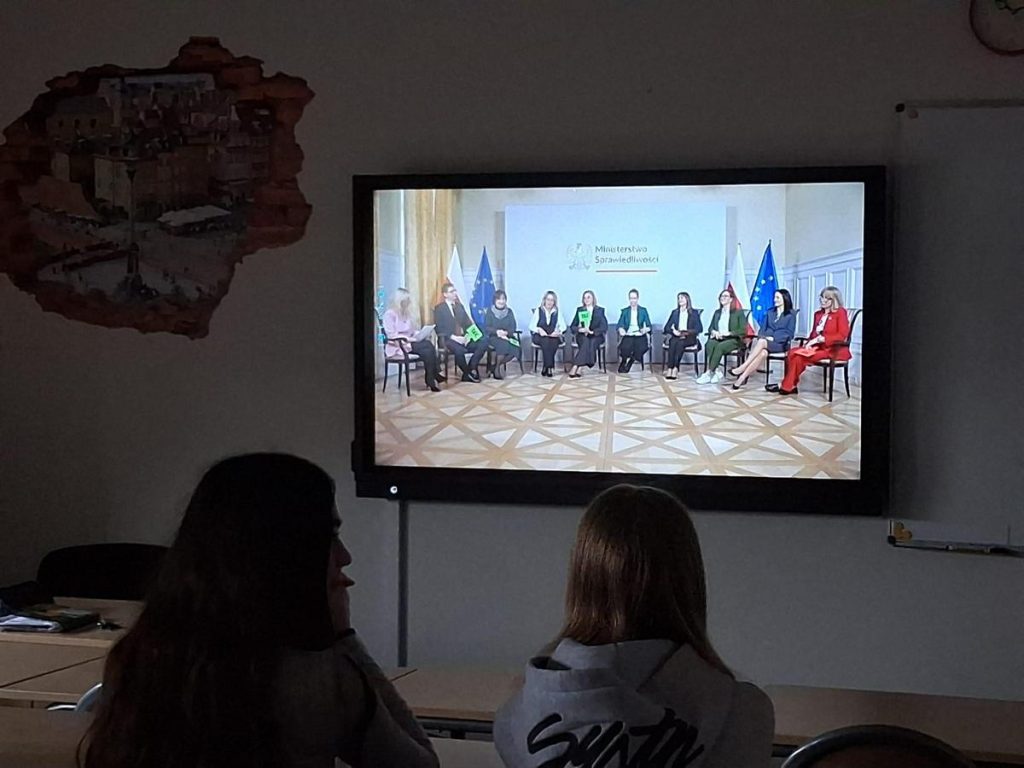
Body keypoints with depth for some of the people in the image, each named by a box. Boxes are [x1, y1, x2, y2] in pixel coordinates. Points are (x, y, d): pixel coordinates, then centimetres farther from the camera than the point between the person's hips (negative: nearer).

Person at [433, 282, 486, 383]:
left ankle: (471, 369, -14)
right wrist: (453, 337, -19)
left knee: (483, 343, -19)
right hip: (448, 339, -6)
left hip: (463, 338, 6)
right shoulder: (439, 308, 2)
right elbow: (439, 329, -8)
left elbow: (467, 323, 16)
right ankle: (468, 373, -14)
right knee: (459, 350, -38)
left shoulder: (460, 306, 20)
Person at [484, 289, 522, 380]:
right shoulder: (489, 311, 2)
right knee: (503, 344, -36)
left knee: (516, 348, -28)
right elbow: (486, 328, -6)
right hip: (493, 337, -3)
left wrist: (506, 332, -20)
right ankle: (497, 368, -18)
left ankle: (495, 366, -12)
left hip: (507, 337, 3)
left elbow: (513, 327, 3)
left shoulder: (509, 312, 11)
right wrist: (496, 331, -25)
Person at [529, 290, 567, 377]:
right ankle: (549, 367, -36)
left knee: (554, 341, -34)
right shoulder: (538, 311, 5)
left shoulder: (557, 312, 11)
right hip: (539, 336, -1)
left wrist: (558, 332, -16)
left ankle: (546, 367, -31)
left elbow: (563, 326, 6)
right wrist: (539, 330, -19)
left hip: (554, 337, 1)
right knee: (546, 341, -35)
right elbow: (532, 326, 1)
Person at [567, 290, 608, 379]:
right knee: (586, 342, -35)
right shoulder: (580, 310, 14)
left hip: (596, 336, -1)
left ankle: (575, 368, -45)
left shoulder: (600, 310, 9)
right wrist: (580, 329, -13)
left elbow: (604, 327, -2)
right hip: (582, 336, 1)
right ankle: (578, 370, -45)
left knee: (591, 342, -36)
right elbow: (572, 326, 9)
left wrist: (592, 331, -17)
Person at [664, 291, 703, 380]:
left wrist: (686, 332, -15)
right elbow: (667, 327, 11)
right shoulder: (675, 312, 19)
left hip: (689, 338, -2)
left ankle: (675, 368, -43)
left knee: (680, 343, -36)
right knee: (673, 342, -34)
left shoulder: (694, 313, 9)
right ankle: (670, 368, -43)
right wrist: (674, 331, -11)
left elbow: (700, 328, -2)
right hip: (676, 337, 2)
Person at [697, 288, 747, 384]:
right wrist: (714, 332, -4)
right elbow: (711, 327, 20)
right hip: (718, 339, 4)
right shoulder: (717, 312, 21)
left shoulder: (738, 313, 5)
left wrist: (729, 333, -15)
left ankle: (708, 373, -38)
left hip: (733, 340, -4)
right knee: (710, 344, -33)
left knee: (720, 346, -37)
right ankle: (715, 372, -38)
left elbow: (743, 331, -3)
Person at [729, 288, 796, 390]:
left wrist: (773, 338, -15)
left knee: (762, 342, -37)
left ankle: (743, 370, -42)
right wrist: (762, 336, -6)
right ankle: (743, 377, -49)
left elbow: (789, 334, -3)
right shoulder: (770, 312, 22)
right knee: (763, 352, -36)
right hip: (765, 340, 3)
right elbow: (763, 329, 18)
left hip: (780, 343, -3)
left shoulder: (791, 315, 6)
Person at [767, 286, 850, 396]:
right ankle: (791, 386, -21)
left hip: (834, 349, -7)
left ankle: (786, 386, -13)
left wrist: (820, 339, -18)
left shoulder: (840, 312, -4)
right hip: (817, 347, 7)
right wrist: (809, 343, -6)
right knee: (791, 353, -18)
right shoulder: (818, 314, 17)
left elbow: (842, 335, -14)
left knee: (799, 357, -24)